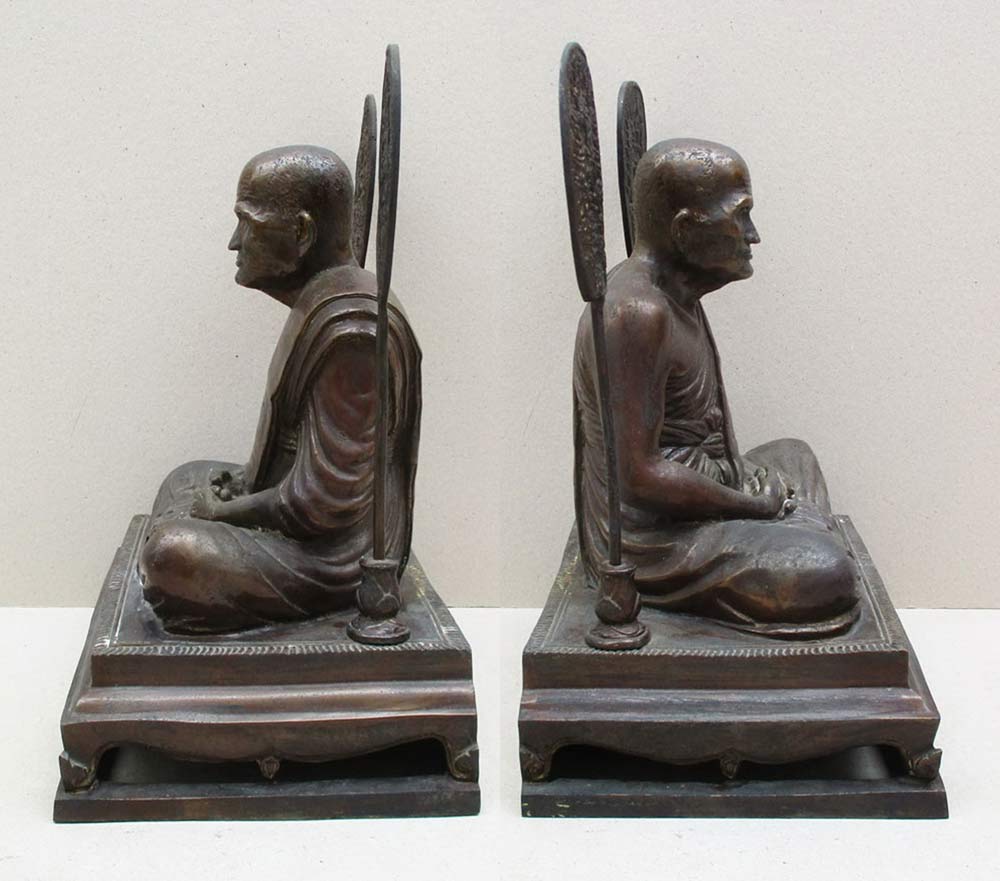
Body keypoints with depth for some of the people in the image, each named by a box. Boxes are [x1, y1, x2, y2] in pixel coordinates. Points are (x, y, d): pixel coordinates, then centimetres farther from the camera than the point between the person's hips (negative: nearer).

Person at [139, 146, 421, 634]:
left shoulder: (351, 329, -25)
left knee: (173, 555, -29)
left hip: (336, 560, -11)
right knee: (187, 479, 25)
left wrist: (226, 512, -12)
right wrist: (245, 480, 6)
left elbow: (324, 500, -26)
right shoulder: (320, 301, 9)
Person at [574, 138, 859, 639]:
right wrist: (758, 506, -15)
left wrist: (747, 482, 3)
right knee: (826, 578, -22)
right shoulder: (638, 312, -24)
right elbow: (641, 474, -27)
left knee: (792, 456, 30)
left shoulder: (676, 295, 9)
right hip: (651, 538, -11)